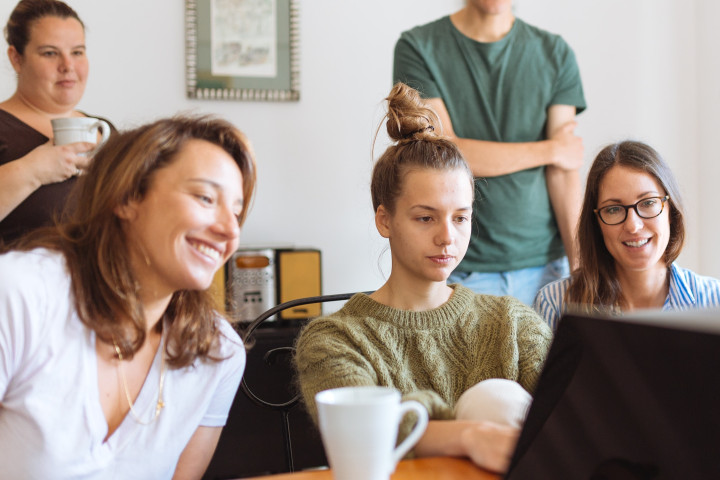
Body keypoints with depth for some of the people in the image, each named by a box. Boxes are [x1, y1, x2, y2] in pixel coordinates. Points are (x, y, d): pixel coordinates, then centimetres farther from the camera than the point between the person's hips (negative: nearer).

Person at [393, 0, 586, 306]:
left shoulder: (556, 54, 7)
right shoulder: (417, 48, -1)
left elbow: (563, 172, 0)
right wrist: (550, 150, -3)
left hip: (544, 265, 2)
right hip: (459, 269, -2)